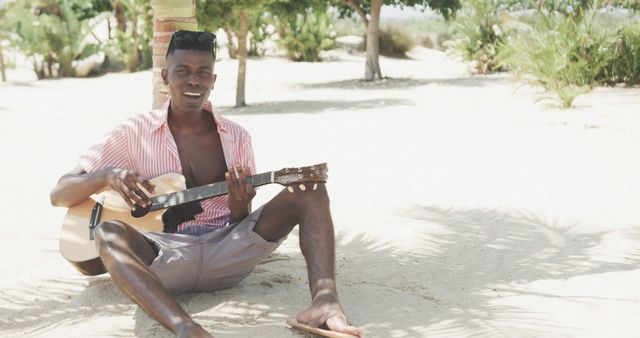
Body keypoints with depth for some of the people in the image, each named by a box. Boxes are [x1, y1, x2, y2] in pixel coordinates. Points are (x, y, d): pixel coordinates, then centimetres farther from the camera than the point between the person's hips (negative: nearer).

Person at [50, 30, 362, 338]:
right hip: (163, 254, -2)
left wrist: (240, 206, -12)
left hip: (225, 254, 3)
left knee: (310, 188, -15)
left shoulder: (236, 138, 12)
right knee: (108, 233, -36)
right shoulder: (134, 134, 6)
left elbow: (240, 225, 13)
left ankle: (324, 302, -40)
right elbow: (59, 195, 3)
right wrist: (108, 175, -17)